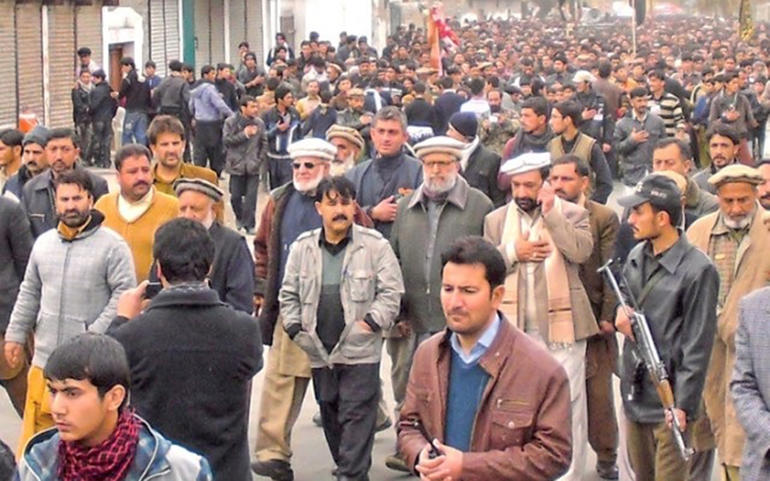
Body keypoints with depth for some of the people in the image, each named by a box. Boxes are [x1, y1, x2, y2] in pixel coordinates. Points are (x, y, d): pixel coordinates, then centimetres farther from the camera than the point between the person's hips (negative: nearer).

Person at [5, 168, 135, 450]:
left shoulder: (112, 245, -6)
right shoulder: (43, 243, 13)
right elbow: (29, 294, 21)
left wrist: (96, 335, -16)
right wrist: (16, 334, 16)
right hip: (45, 357, 5)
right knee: (36, 426, 7)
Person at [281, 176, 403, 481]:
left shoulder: (375, 246, -4)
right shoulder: (302, 247, 7)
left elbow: (391, 292, -3)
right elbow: (288, 294, 13)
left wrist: (370, 322, -12)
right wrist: (295, 328, 2)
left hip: (360, 352, -4)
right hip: (319, 351, 4)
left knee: (356, 416, -6)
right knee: (330, 415, 14)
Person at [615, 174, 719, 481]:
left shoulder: (698, 270, -14)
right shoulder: (636, 257, 8)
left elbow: (697, 346, -15)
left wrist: (683, 406, -17)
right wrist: (620, 315, -3)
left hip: (668, 400, -7)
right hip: (633, 394, 7)